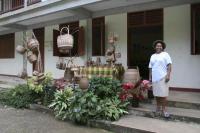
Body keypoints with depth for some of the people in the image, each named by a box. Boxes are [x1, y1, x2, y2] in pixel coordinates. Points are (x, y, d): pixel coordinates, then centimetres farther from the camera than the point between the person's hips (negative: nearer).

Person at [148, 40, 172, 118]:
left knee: (163, 94, -5)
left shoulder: (165, 54, 2)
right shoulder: (152, 56, 16)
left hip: (162, 77, -4)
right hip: (155, 78, 5)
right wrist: (150, 77, 13)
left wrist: (168, 75, -16)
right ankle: (158, 107, 23)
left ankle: (164, 110, 4)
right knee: (156, 93, 9)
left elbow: (169, 66, -6)